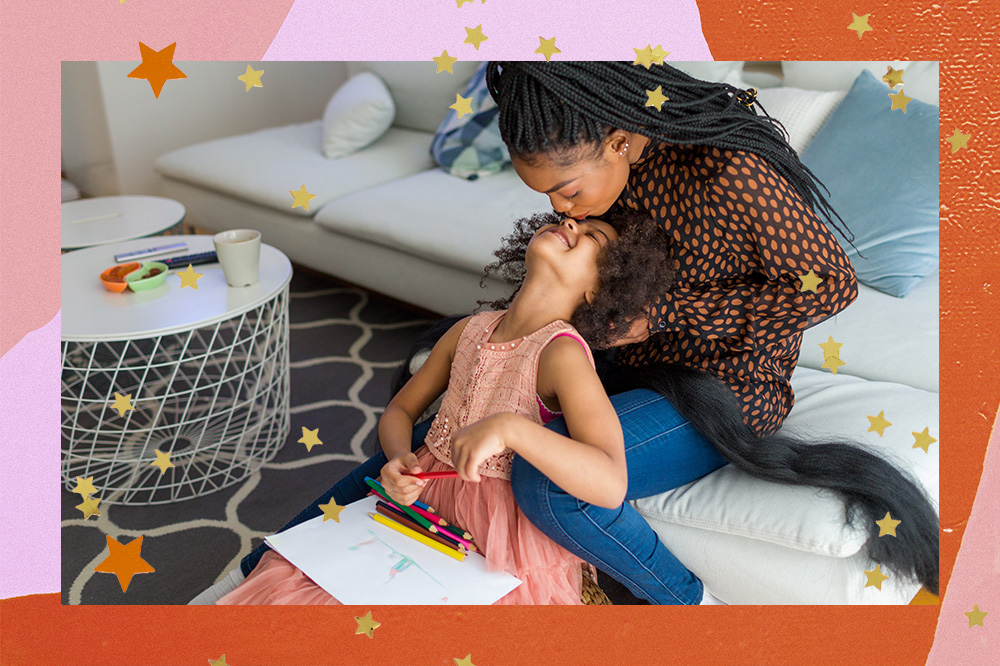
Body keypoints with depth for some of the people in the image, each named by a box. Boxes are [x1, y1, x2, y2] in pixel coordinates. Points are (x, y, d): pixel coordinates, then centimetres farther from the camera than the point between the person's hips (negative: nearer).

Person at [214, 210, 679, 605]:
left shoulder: (562, 352, -18)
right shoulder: (471, 330, 2)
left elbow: (610, 486, -29)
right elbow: (399, 412, 14)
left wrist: (510, 428, -40)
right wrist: (399, 461, -8)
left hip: (500, 551, -5)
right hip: (425, 502, 6)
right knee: (280, 582, 0)